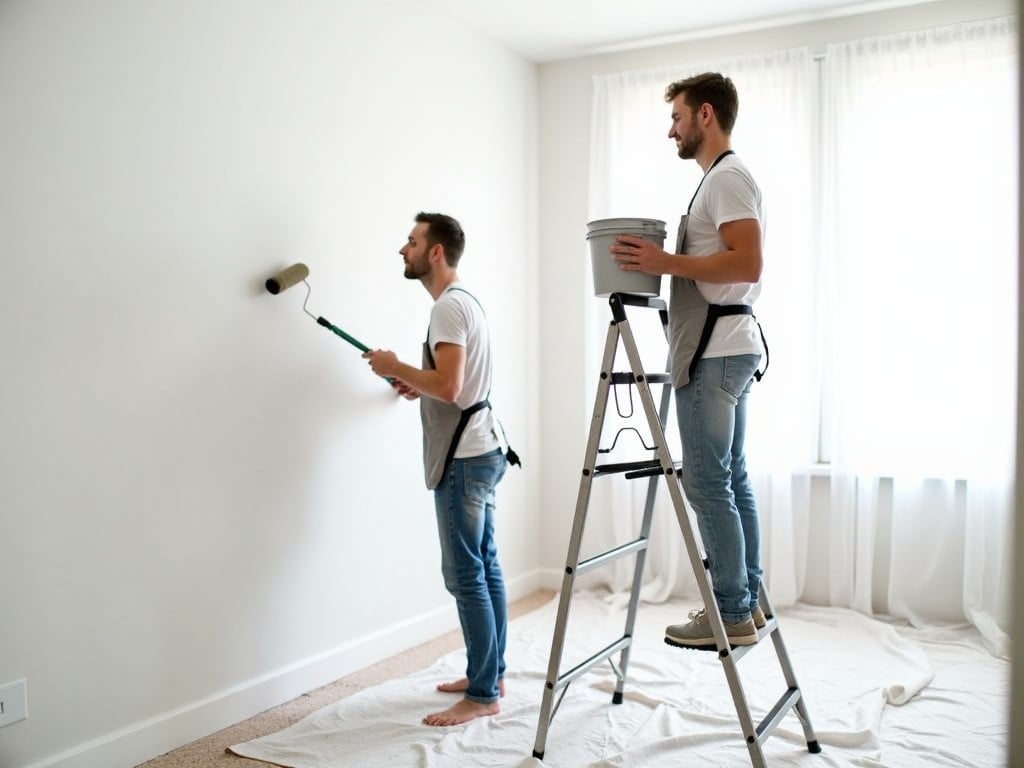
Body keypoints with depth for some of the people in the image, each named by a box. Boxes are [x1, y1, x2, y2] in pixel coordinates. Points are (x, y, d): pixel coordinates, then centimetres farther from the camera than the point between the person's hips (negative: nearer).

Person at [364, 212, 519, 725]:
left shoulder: (449, 306, -15)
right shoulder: (465, 301, 17)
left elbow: (449, 387, -25)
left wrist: (395, 367, -11)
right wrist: (418, 386, 14)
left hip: (463, 458, -11)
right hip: (479, 451, 11)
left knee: (466, 576, -6)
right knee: (484, 568, 14)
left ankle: (483, 696, 1)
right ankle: (490, 674, 23)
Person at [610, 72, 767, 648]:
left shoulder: (728, 176, -10)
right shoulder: (723, 178, 22)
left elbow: (748, 262, -21)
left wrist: (668, 263, -19)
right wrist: (664, 263, 18)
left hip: (715, 353, -11)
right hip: (725, 350, 11)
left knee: (707, 483, -8)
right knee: (731, 479, 11)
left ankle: (732, 614, -2)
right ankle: (748, 603, 18)